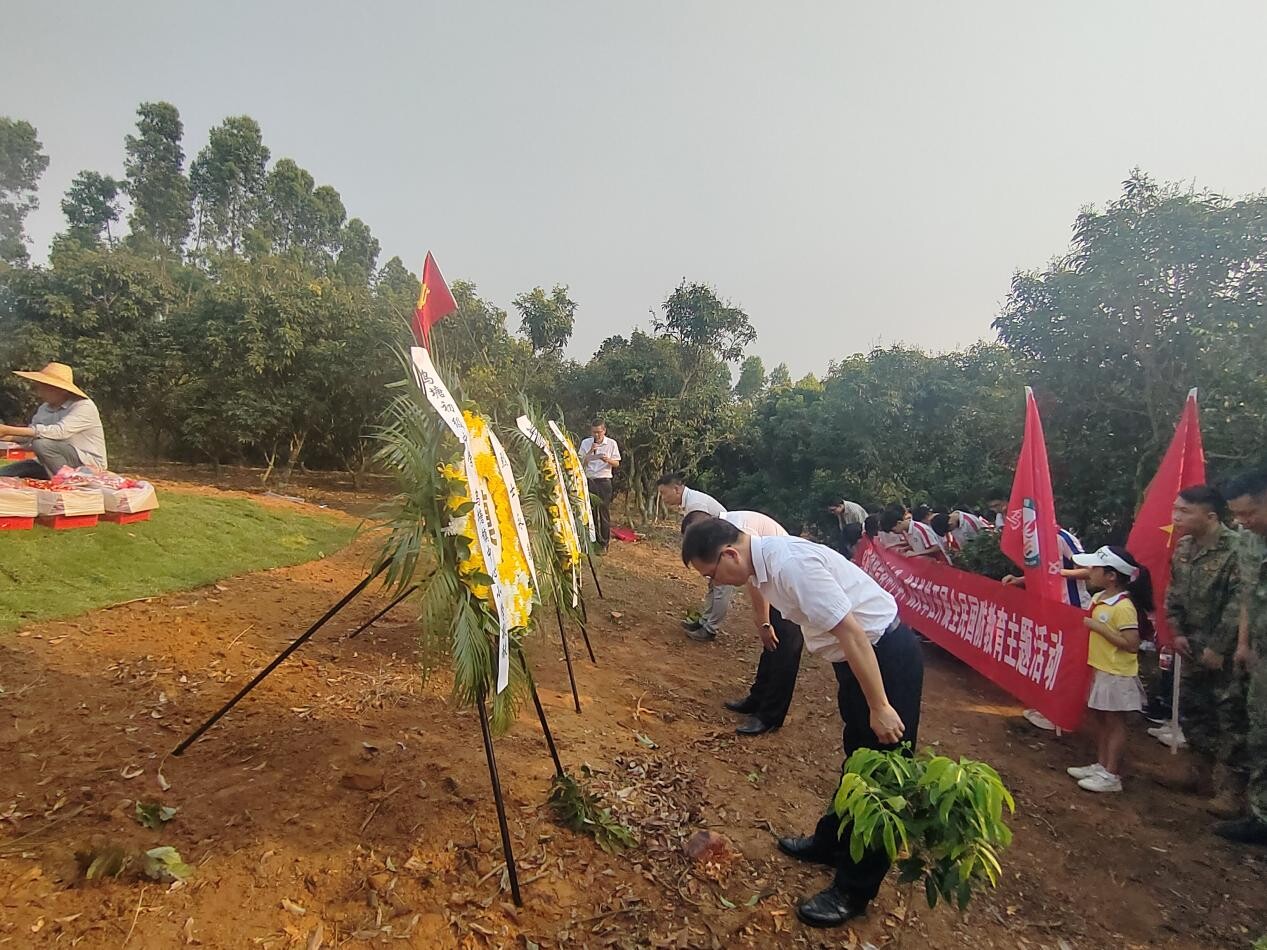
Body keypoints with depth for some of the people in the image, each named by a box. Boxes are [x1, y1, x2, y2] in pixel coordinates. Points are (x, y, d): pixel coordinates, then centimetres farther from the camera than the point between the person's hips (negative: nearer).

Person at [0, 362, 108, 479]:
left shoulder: (84, 407, -17)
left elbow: (58, 432, -30)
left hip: (88, 464, -8)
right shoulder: (44, 408, 8)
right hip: (55, 465, 8)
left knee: (41, 444, -27)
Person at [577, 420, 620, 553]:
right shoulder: (585, 443, 4)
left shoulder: (611, 443, 1)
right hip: (588, 480, 1)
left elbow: (617, 464, 3)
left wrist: (607, 460, -18)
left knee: (604, 512, 1)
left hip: (604, 481, -1)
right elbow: (581, 463, 1)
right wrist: (590, 451, -13)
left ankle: (604, 543, 9)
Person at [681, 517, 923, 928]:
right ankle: (831, 842, 44)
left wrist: (880, 707, -23)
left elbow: (851, 632, -29)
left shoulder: (789, 564, -30)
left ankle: (854, 891, 20)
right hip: (859, 657, 10)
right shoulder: (767, 561, -1)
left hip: (886, 657, -9)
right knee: (857, 761, 25)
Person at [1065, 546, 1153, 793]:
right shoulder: (1098, 598, 5)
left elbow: (1131, 645, -24)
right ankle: (1101, 765, 32)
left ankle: (1112, 775, 14)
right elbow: (1088, 623, 19)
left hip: (1117, 675, -9)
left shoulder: (1124, 607, -22)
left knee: (1114, 723, 3)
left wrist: (1098, 627, -23)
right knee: (1098, 719, 18)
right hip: (1099, 670, 9)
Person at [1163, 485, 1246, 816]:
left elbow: (1238, 605, -22)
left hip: (1227, 652, -8)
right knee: (1191, 712, 17)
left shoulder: (1237, 549, -21)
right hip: (1193, 649, 8)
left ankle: (1230, 788, 12)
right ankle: (1206, 769, 36)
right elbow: (1173, 593, 13)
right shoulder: (1183, 547, 4)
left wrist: (1218, 647, -19)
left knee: (1231, 719, -1)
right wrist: (1177, 632, 5)